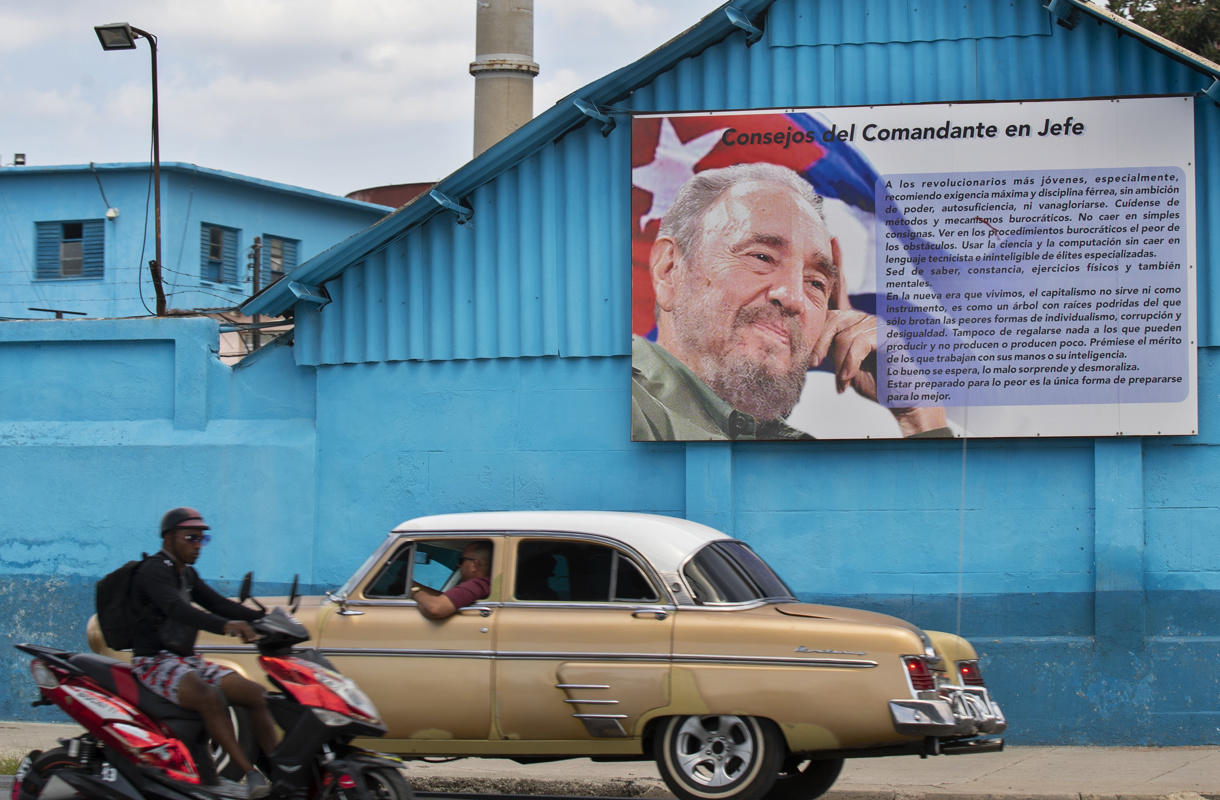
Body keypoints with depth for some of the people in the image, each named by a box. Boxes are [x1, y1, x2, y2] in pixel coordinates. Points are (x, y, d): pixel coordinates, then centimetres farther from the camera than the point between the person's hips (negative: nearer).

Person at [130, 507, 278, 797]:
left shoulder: (187, 574, 16)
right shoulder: (154, 570, -14)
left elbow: (217, 604, 13)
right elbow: (177, 609, -31)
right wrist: (225, 626, -46)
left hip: (187, 660, 9)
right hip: (155, 662, -9)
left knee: (255, 693, -5)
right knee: (209, 697, -35)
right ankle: (250, 774, -39)